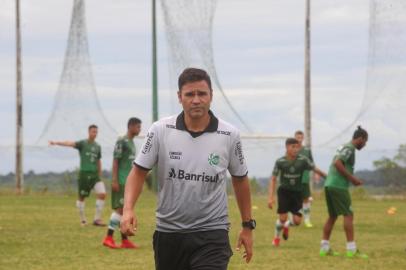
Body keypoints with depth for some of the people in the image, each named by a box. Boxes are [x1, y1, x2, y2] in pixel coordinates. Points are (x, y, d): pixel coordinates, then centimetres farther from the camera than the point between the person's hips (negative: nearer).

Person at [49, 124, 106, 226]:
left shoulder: (98, 147, 11)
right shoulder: (83, 144, -3)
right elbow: (70, 143, -20)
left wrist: (100, 175, 20)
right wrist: (57, 143, -37)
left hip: (95, 174, 4)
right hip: (84, 173, -3)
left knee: (102, 194, -11)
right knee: (81, 197, 3)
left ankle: (97, 219, -4)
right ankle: (83, 220, 19)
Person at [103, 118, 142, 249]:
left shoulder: (131, 143, 18)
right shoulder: (122, 141, -10)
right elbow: (115, 161, -14)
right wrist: (114, 180, -19)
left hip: (129, 182, 9)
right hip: (121, 182, -9)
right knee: (120, 208, -12)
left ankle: (124, 240, 8)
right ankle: (108, 238, -12)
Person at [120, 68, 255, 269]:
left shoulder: (229, 135, -4)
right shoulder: (160, 130, -5)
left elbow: (240, 179, 10)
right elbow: (139, 172, 1)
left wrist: (247, 226, 13)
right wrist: (128, 209, -15)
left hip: (211, 235, -2)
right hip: (168, 234, 2)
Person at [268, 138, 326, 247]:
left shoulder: (303, 160, -9)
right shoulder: (280, 162, -10)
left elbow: (315, 169, -3)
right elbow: (273, 179, -4)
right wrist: (271, 197, -9)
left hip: (297, 193, 2)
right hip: (284, 191, -2)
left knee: (297, 221, -7)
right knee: (282, 218, -11)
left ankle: (286, 225, 30)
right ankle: (277, 237, 19)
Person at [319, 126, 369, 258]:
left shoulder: (344, 147, 19)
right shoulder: (349, 148, -10)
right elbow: (337, 163, -22)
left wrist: (352, 179, 17)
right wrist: (351, 177, -16)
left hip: (329, 185, 10)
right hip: (338, 186, -10)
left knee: (332, 216, 14)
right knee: (348, 215, -6)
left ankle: (324, 248, 14)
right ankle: (352, 249, -8)